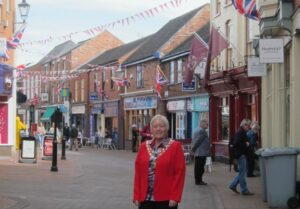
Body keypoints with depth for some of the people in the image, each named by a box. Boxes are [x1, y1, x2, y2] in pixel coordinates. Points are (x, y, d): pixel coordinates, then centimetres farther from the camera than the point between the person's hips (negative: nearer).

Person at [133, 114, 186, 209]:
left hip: (166, 199, -4)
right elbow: (138, 172, 8)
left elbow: (180, 173, -7)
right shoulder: (144, 146, 8)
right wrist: (137, 196, 3)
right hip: (145, 198, 4)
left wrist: (175, 197, -13)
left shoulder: (175, 146, -4)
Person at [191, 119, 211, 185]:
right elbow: (198, 141, -20)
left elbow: (193, 140, 17)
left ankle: (197, 180, 19)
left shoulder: (197, 130, 16)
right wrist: (194, 148, -10)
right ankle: (199, 181, -1)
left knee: (197, 167, 13)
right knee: (200, 167, -4)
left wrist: (193, 148, 14)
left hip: (197, 153, 10)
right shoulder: (202, 131, -17)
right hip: (202, 153, -10)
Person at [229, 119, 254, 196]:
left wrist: (247, 144, 7)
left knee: (242, 172, 16)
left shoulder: (242, 132, 15)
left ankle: (233, 185, 22)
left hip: (242, 155, 11)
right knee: (242, 173, -4)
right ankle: (244, 190, 1)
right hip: (241, 155, -11)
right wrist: (245, 144, -18)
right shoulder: (240, 133, -17)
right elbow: (236, 143, -26)